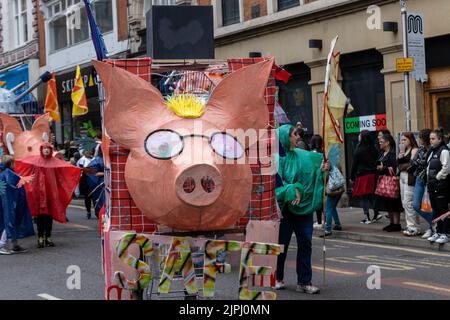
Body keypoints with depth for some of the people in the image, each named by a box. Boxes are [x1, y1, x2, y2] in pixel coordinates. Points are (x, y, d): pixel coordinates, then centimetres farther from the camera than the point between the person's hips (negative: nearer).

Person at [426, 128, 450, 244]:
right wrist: (430, 180, 12)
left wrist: (437, 178, -12)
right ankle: (438, 232, 21)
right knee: (435, 209, 13)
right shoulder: (432, 151, 16)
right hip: (432, 185, 9)